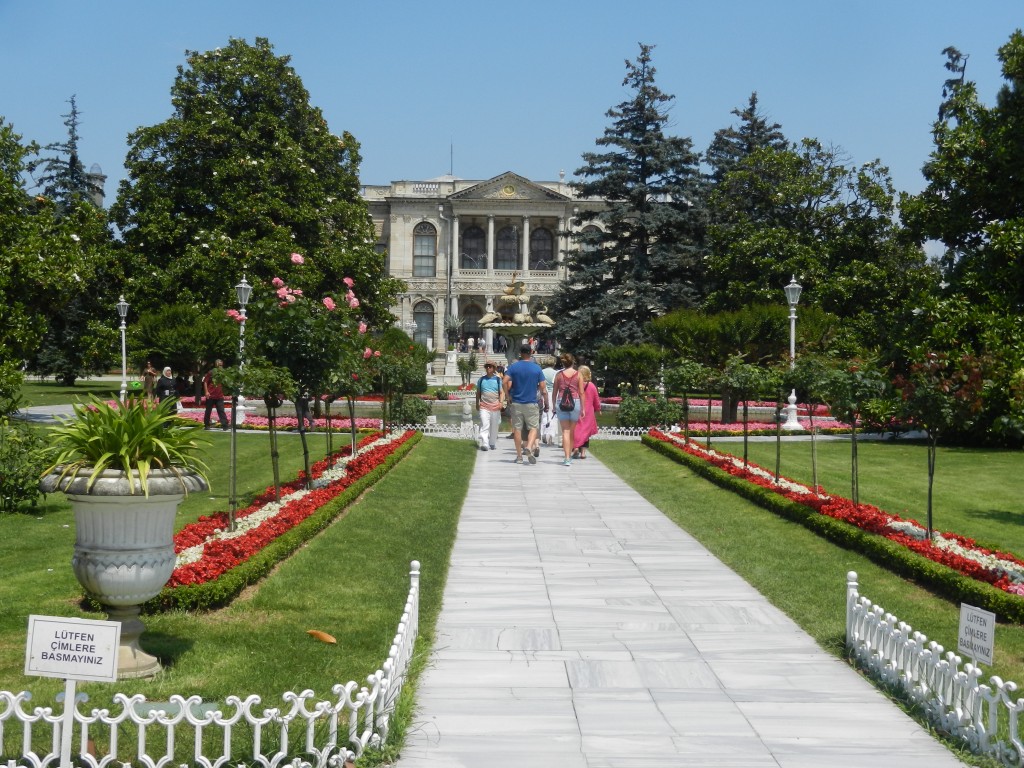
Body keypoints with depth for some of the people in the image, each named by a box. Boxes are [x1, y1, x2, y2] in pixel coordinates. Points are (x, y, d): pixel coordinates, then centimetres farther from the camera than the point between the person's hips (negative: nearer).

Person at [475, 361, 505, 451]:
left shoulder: (498, 380, 7)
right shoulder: (481, 380, 10)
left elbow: (502, 392, 4)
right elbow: (478, 393, 18)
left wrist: (501, 402, -10)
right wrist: (477, 404, 17)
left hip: (495, 406, 1)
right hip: (484, 406, 0)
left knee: (494, 427, 8)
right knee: (484, 425, -13)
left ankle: (492, 444, 21)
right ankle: (484, 444, -21)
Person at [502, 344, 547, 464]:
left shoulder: (513, 367, 0)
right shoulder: (537, 368, 0)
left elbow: (505, 382, -11)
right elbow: (542, 386, -2)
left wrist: (507, 395, 1)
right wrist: (543, 392, 17)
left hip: (516, 402, 1)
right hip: (531, 403, -1)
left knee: (517, 428, 6)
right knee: (533, 427, 4)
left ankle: (519, 456, 9)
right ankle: (530, 447, -22)